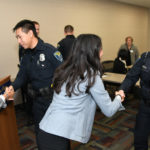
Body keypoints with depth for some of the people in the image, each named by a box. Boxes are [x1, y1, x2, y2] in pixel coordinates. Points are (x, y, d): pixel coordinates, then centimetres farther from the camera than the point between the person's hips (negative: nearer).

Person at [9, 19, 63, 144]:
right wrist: (13, 87, -8)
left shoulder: (49, 50, -14)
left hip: (54, 98, -7)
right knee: (40, 132, 21)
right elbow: (22, 76, 11)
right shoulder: (26, 57, 10)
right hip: (38, 101, 7)